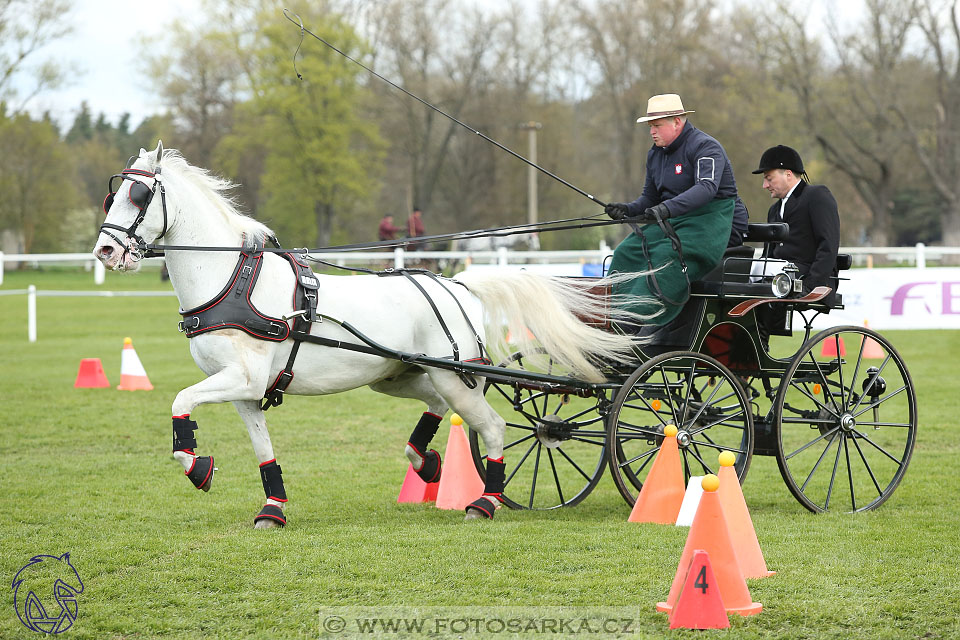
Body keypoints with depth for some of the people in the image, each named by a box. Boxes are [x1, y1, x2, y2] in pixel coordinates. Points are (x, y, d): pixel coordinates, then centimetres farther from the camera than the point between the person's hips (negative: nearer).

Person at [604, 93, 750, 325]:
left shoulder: (704, 147, -13)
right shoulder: (655, 154, 13)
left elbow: (707, 187, -30)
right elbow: (650, 197, 20)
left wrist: (668, 208, -44)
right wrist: (629, 209, -4)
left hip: (712, 220, -9)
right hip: (674, 220, 9)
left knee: (665, 257, -32)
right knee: (628, 252, -10)